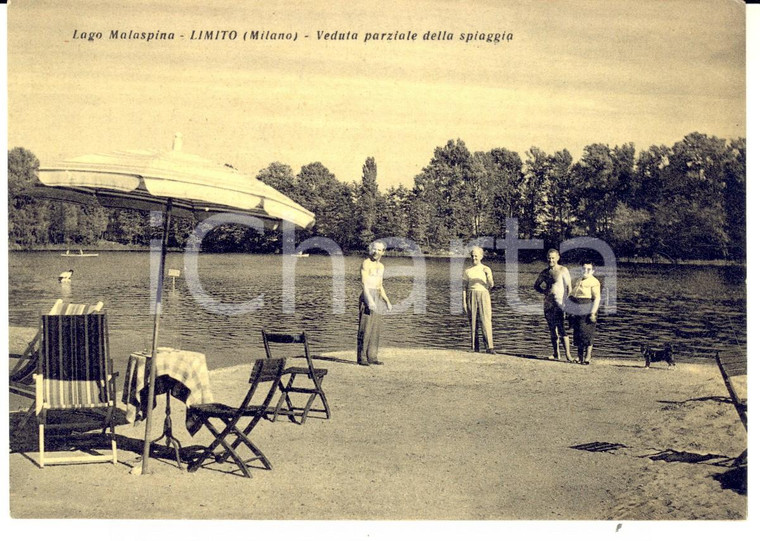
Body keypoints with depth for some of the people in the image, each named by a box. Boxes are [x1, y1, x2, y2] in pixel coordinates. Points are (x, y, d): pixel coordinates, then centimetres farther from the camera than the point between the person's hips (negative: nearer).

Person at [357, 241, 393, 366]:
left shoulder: (381, 266, 17)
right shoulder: (366, 263, -8)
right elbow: (364, 283, -17)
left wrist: (387, 301, 17)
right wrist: (370, 301, -27)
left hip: (376, 298, 8)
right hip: (367, 297, -8)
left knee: (375, 329, 7)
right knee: (365, 328, -8)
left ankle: (372, 357, 12)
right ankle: (361, 357, -5)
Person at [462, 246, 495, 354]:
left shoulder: (486, 269, 8)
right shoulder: (467, 271, 10)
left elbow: (491, 285, 0)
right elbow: (464, 287, 9)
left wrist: (488, 276, -19)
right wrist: (464, 301, 1)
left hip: (483, 295, -1)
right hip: (471, 295, 1)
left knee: (485, 320, -11)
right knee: (473, 321, 0)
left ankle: (489, 347, -15)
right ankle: (475, 348, 5)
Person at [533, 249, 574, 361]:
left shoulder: (563, 270, -2)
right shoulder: (545, 272, 12)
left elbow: (568, 287, -6)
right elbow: (536, 286, 24)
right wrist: (544, 292, 6)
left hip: (559, 303, -6)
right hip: (548, 303, 6)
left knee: (562, 329, -14)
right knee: (552, 330, 9)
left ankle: (568, 354, -13)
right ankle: (556, 354, 16)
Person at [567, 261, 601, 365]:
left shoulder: (594, 282, -7)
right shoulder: (578, 281, 18)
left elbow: (597, 298, -14)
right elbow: (572, 295, 22)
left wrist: (593, 313, -21)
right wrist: (571, 312, 19)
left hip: (587, 312, -7)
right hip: (576, 312, 7)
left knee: (587, 334, -6)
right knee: (577, 334, 11)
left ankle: (588, 357, 0)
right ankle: (580, 356, 21)